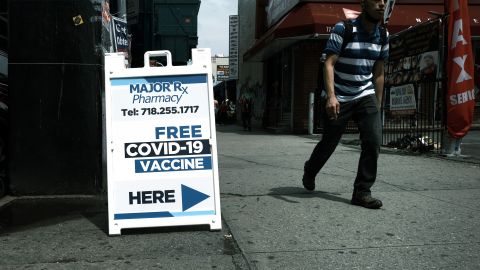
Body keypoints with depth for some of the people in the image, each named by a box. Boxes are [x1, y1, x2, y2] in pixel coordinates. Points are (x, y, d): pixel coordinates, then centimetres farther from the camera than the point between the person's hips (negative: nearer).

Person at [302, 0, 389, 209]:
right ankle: (309, 172, 39)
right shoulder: (343, 29, -13)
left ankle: (362, 192, 0)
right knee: (329, 143, 8)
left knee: (373, 141, -12)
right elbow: (329, 64, -19)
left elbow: (378, 73, 10)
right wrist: (331, 96, -31)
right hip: (338, 98, -4)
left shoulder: (383, 36, 3)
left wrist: (378, 105, 11)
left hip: (366, 96, 4)